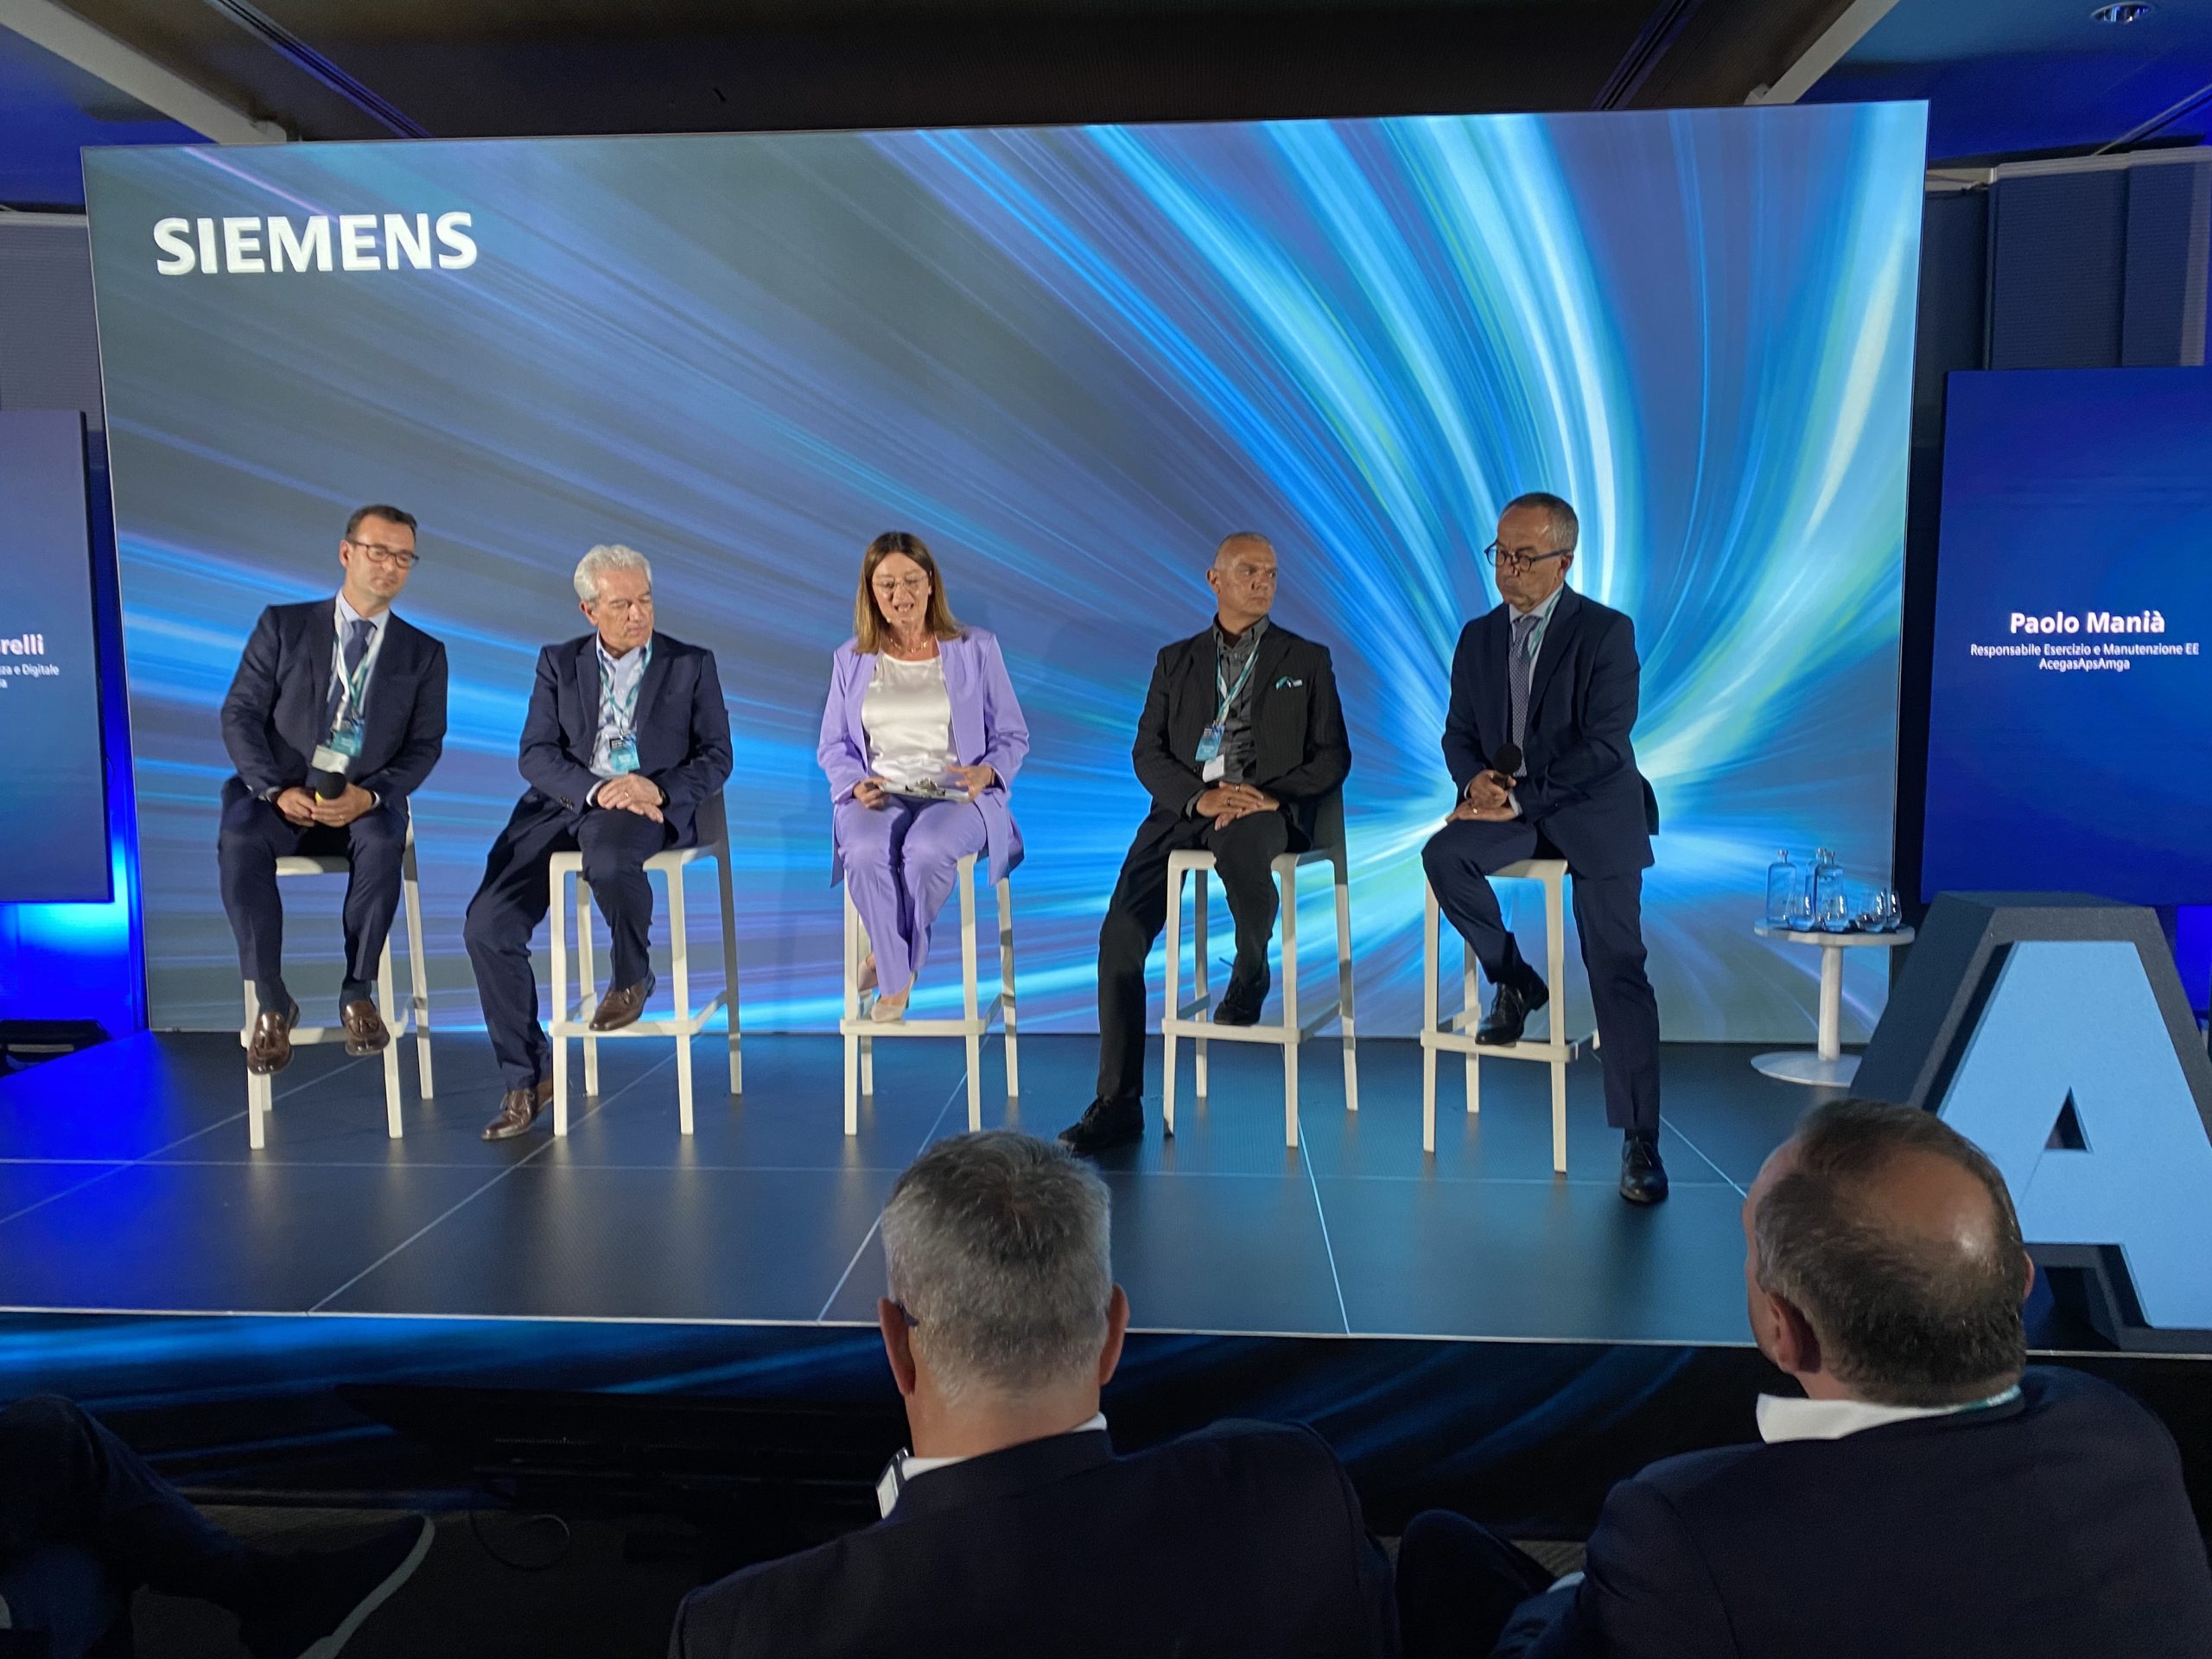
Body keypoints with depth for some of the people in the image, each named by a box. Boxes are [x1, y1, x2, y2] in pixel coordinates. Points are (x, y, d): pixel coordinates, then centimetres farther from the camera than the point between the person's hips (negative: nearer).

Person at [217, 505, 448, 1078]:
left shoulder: (424, 654, 10)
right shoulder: (283, 625, 8)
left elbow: (424, 746, 3)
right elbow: (240, 714, 2)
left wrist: (369, 795, -16)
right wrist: (277, 790, -14)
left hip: (365, 801, 0)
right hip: (279, 793, 0)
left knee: (382, 844, -35)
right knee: (239, 843, -33)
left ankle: (358, 995, -19)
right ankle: (271, 1001, -19)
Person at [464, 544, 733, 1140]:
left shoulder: (692, 664, 10)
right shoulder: (558, 662, 15)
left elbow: (716, 758, 5)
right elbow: (536, 755, 4)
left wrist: (655, 789, -14)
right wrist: (596, 789, -15)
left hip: (651, 805, -3)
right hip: (565, 803, 3)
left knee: (608, 858, -39)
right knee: (488, 926, -15)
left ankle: (633, 975, -7)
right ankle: (528, 1078, -1)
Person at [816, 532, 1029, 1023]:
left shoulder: (976, 650, 8)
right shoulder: (851, 659, 14)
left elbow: (1012, 737, 8)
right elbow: (833, 747, 15)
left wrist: (987, 772, -13)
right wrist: (856, 784, -7)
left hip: (957, 797, -1)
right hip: (877, 798, 2)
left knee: (927, 852, -36)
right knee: (866, 854, -34)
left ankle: (891, 957, -9)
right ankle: (896, 979, -14)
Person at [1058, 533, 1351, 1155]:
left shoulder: (1307, 660, 17)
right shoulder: (1176, 660, 20)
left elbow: (1333, 757, 9)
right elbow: (1147, 753, 10)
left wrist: (1272, 796, -10)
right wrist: (1200, 796, -10)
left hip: (1265, 808, -2)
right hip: (1184, 806, 2)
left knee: (1239, 845, -40)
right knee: (1121, 933, -20)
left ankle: (1252, 970, -6)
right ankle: (1118, 1103, -12)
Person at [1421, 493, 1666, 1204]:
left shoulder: (1607, 632, -5)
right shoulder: (1479, 637, 10)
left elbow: (1605, 744, -14)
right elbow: (1459, 734, 11)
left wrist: (1523, 797, -20)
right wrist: (1474, 780, -12)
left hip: (1593, 809, -4)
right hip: (1508, 805, 4)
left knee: (1618, 970, -11)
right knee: (1444, 853, -28)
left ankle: (1640, 1141, -3)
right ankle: (1514, 980, -4)